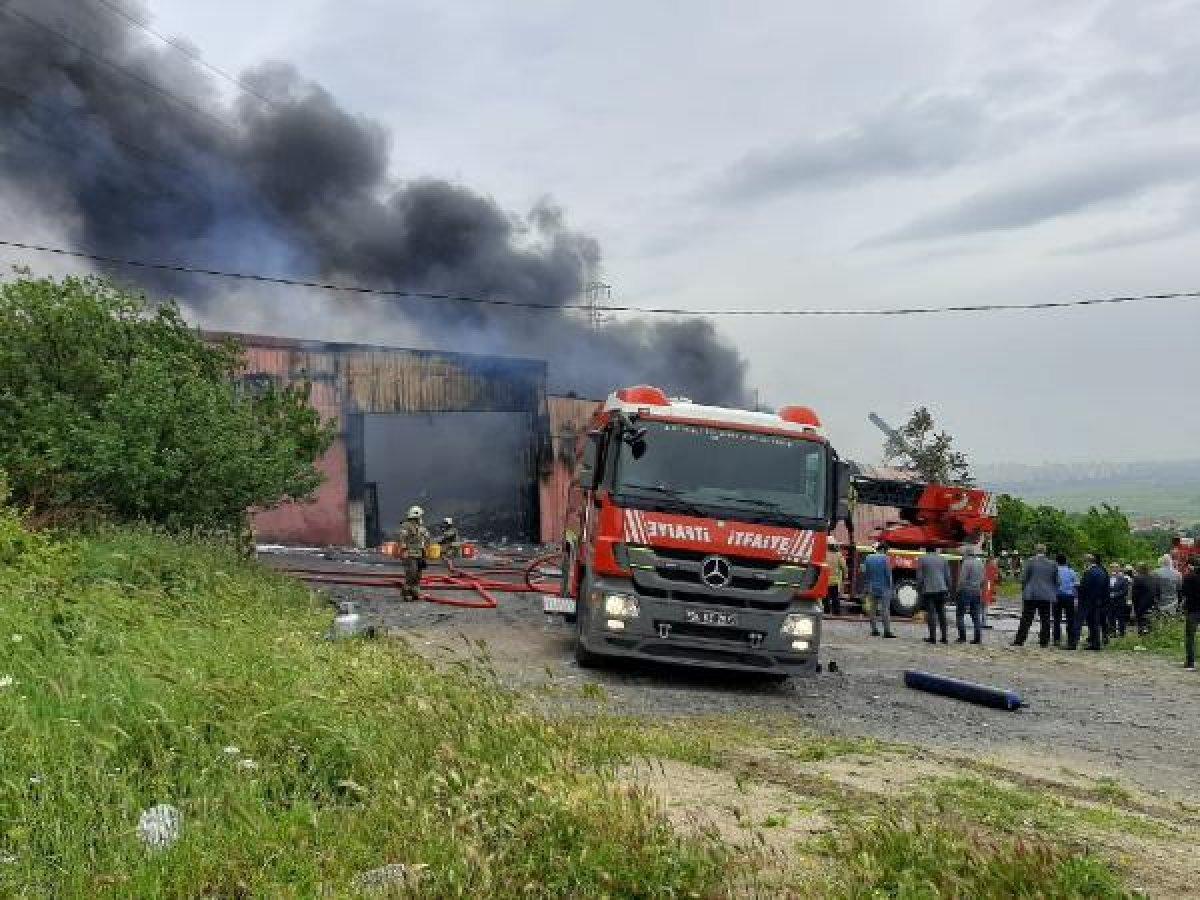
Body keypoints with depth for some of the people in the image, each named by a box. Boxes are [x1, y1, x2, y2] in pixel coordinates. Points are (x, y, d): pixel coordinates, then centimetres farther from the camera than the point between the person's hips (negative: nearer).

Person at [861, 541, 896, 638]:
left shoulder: (868, 558, 4)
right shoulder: (885, 559, -10)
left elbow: (864, 573, 7)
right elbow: (888, 574, -11)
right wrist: (891, 587, -2)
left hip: (871, 588, 4)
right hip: (883, 588, -4)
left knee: (872, 609, 12)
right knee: (885, 610, -3)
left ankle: (874, 629, 14)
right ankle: (887, 631, -6)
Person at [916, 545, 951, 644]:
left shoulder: (922, 560, -1)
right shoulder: (942, 559, 8)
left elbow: (919, 577, -3)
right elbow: (947, 576, 8)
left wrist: (919, 591, 5)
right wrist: (948, 590, 14)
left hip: (928, 590, -3)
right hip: (941, 590, 3)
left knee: (931, 614, -2)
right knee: (942, 614, 9)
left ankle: (932, 637, -3)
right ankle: (944, 637, 8)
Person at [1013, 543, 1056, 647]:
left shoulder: (1030, 561, -5)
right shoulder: (1052, 563, 5)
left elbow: (1023, 578, -4)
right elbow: (1056, 581, 10)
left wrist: (1024, 591, 8)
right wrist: (1053, 594, 21)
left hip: (1031, 595, -2)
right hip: (1046, 596, 3)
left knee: (1026, 619, -1)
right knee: (1045, 620, 8)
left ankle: (1019, 641, -2)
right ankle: (1044, 642, 7)